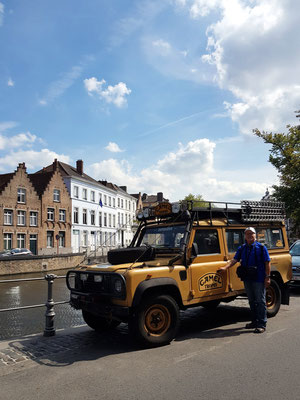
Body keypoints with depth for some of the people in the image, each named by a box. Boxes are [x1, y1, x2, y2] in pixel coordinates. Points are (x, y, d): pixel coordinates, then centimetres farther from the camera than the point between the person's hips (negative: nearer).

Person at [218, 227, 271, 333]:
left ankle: (262, 324, 7)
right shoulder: (241, 248, 10)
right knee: (251, 301, 15)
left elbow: (267, 263, -5)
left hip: (259, 279, -5)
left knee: (260, 301, 0)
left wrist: (267, 277, -10)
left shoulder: (261, 247, -4)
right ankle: (255, 321, 27)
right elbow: (234, 260, 6)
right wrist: (225, 267, -9)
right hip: (247, 279, 5)